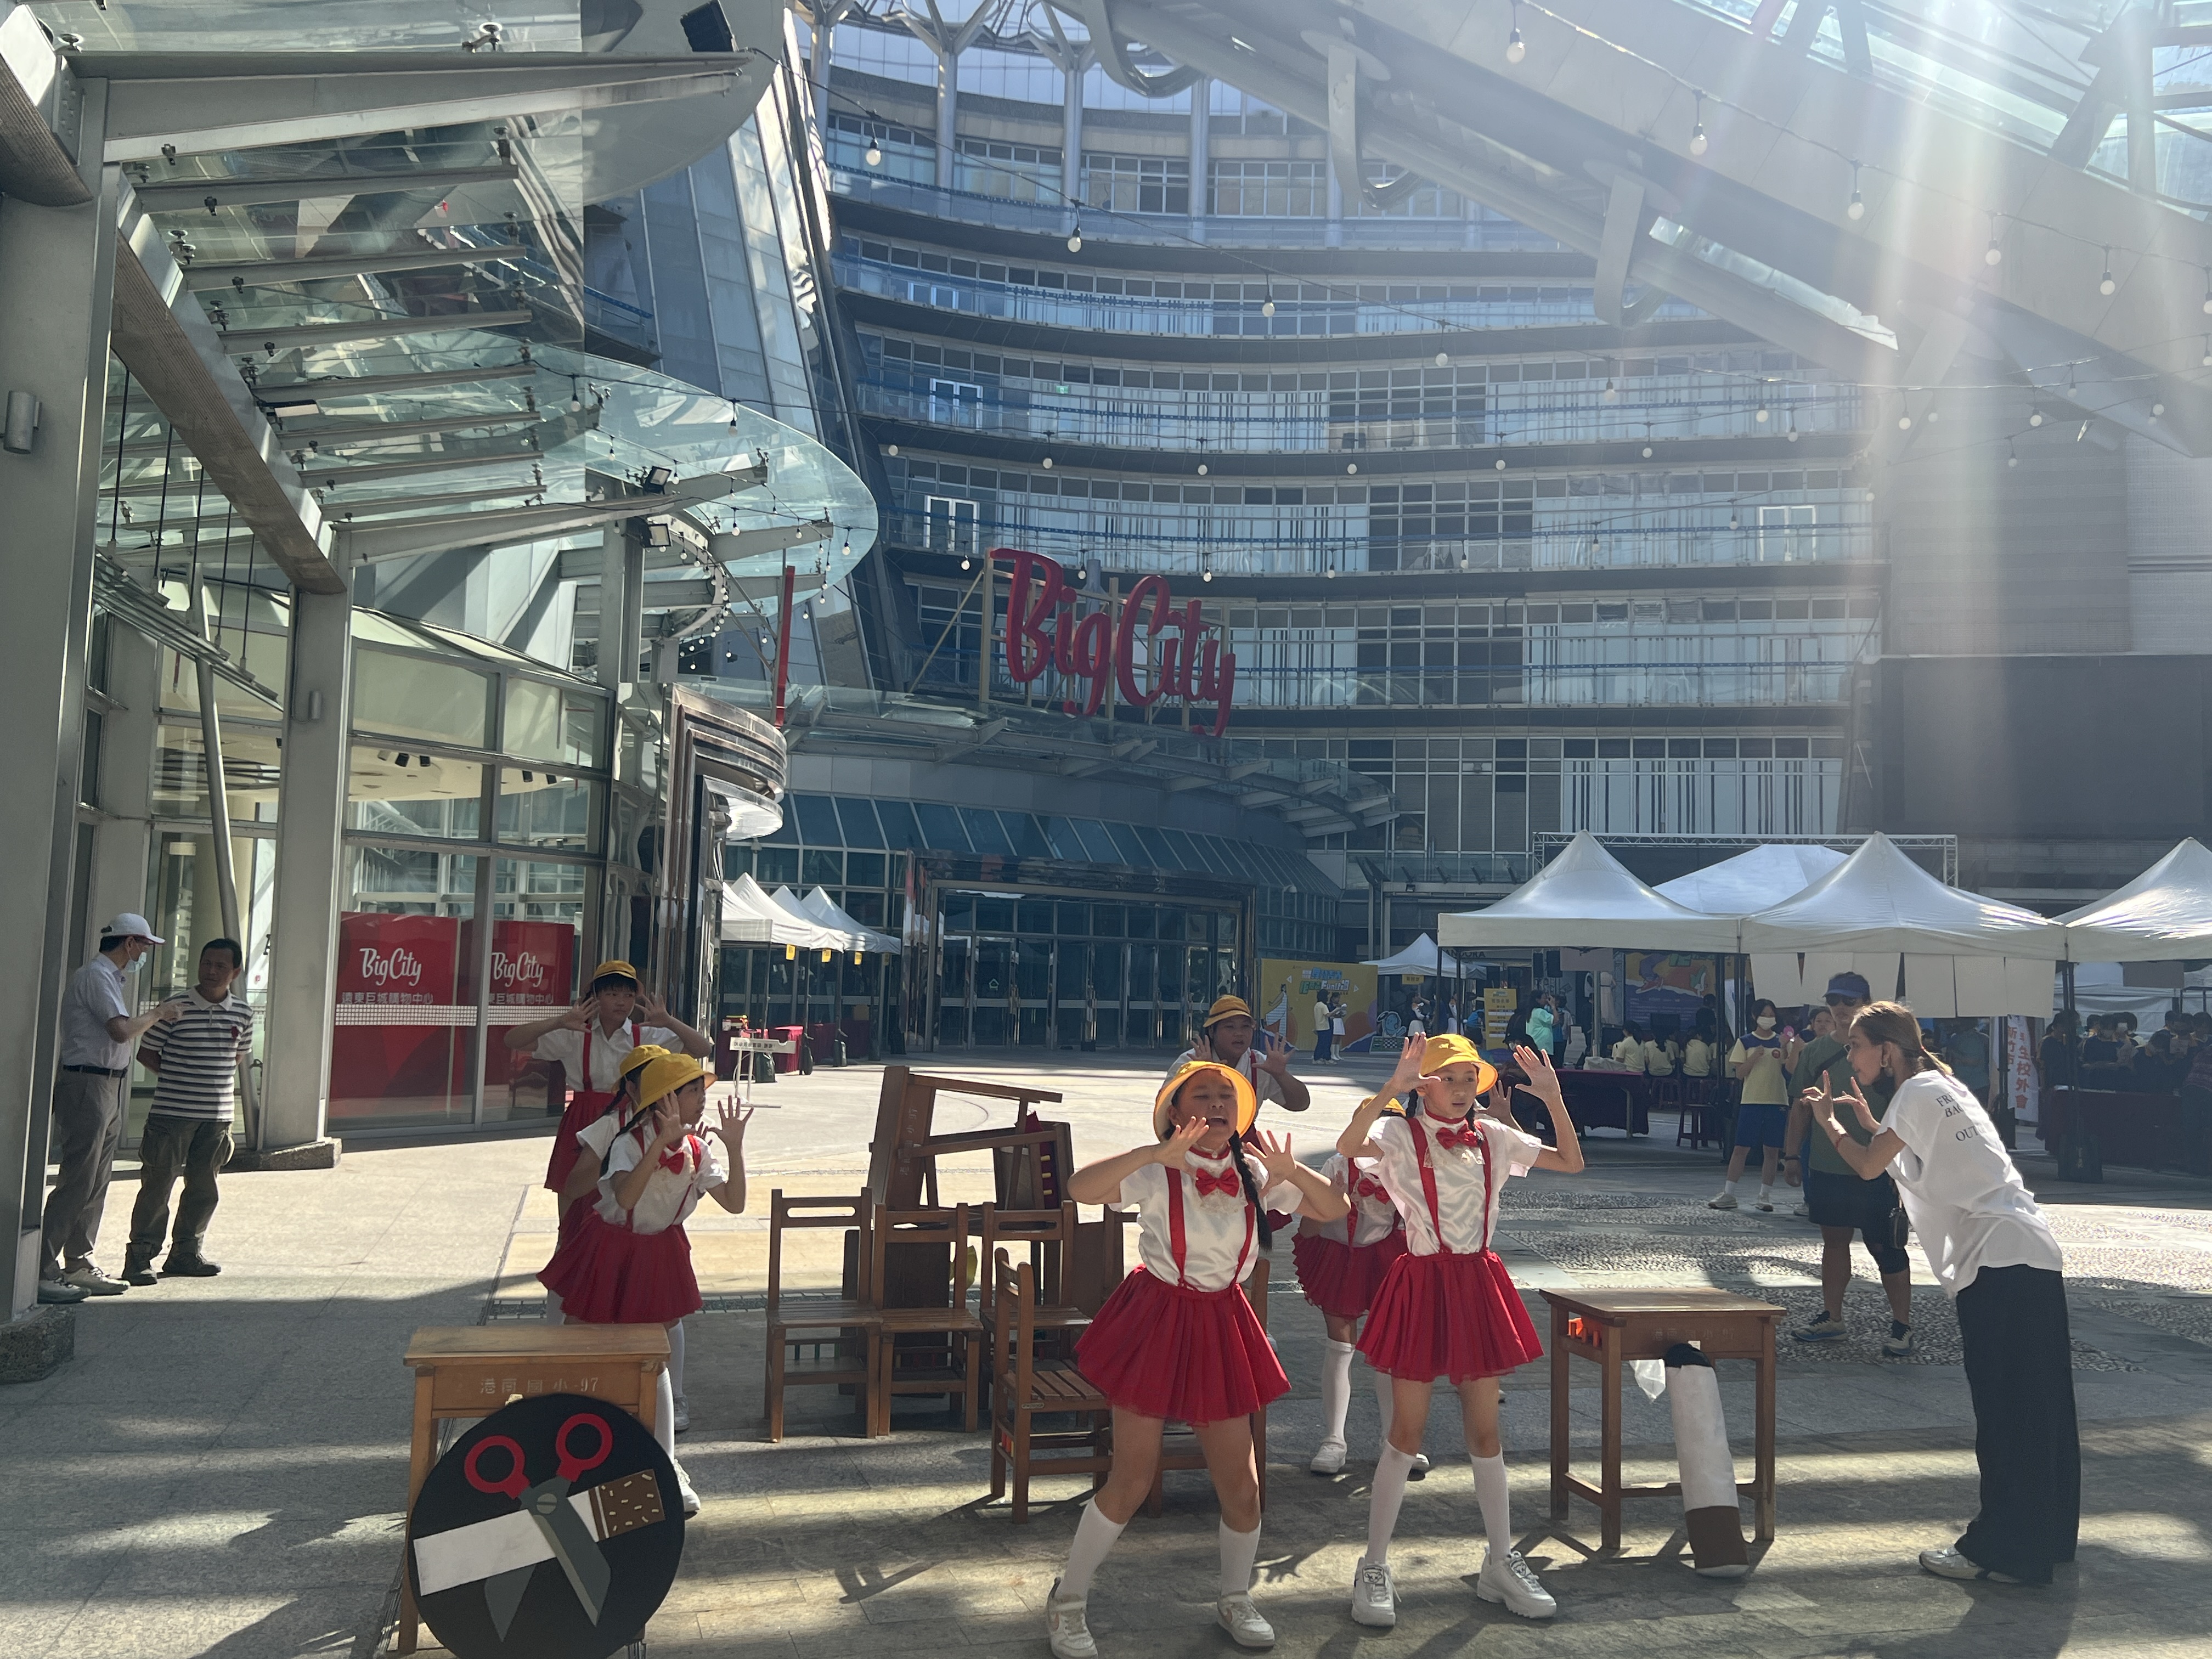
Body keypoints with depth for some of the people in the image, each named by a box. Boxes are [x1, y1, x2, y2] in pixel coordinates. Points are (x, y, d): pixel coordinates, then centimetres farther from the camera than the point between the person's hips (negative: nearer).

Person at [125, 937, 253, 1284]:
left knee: (203, 1189, 11)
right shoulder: (176, 1008, -5)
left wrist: (214, 1081, 8)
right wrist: (180, 1078, -4)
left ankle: (186, 1253, 23)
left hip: (218, 1115, 4)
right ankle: (139, 1258, 6)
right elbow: (146, 1053, 2)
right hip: (172, 1112, -4)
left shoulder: (242, 1014, 7)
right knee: (158, 1184, -2)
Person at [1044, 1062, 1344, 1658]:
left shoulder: (1254, 1175, 0)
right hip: (1157, 1319, -4)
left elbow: (1336, 1210, 1)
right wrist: (1158, 1152, -40)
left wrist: (1292, 1172, -17)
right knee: (1130, 1482, 2)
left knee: (1241, 1484, 9)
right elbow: (1080, 1187, -33)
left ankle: (1236, 1599, 36)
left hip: (1221, 1328, 4)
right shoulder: (1157, 1173, -15)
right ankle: (1068, 1601, 23)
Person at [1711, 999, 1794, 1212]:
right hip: (1751, 1101, -1)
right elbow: (1739, 1074, 0)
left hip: (1777, 1102, 1)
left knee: (1772, 1150, 4)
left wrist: (1785, 1049, -15)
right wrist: (1754, 1058, -15)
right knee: (1741, 1148, -1)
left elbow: (1789, 1071, -2)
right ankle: (1728, 1194, 3)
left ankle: (1765, 1196, 11)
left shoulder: (1782, 1041, 6)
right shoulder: (1745, 1042, 4)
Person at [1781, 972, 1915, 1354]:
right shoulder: (1816, 1051, 7)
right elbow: (1801, 1105, 12)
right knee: (1834, 1240, 15)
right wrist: (1793, 1154, 8)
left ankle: (1901, 1326, 11)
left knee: (1886, 1248, 1)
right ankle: (1832, 1317, 25)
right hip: (1825, 1167, 5)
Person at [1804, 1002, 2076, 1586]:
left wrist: (1827, 1119, 6)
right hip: (2029, 1257, 10)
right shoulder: (1936, 1086, 20)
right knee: (2037, 1411, 17)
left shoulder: (1919, 1089, -10)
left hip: (2002, 1262, -10)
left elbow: (1868, 1165, -10)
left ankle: (2002, 1553, 1)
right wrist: (1867, 1119, 20)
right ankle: (2045, 1537, 27)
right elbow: (1908, 1155, 25)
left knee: (2005, 1413, -5)